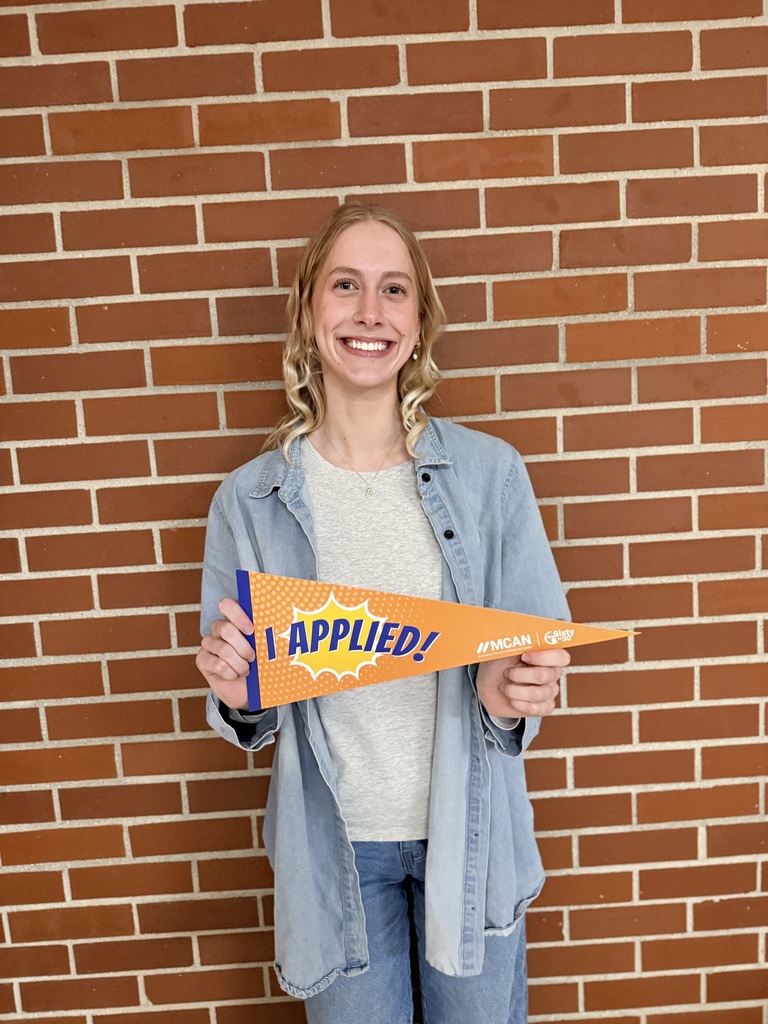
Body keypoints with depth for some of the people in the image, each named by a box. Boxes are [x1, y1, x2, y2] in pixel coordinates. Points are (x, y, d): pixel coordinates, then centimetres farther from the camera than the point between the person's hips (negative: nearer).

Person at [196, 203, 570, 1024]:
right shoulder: (250, 499, -9)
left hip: (469, 831, 1)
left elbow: (543, 653, -3)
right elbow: (247, 718, 0)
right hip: (335, 842, 0)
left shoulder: (488, 472, -9)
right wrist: (235, 695, -23)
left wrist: (510, 694, -24)